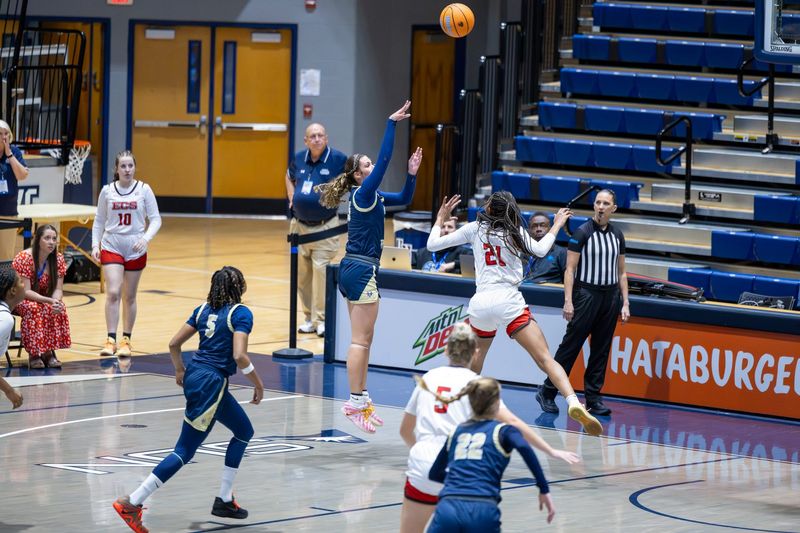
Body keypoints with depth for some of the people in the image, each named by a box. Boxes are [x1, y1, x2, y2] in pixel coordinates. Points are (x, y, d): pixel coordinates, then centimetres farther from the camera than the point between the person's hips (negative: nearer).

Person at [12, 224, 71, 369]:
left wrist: (56, 301, -33)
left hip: (43, 300, 5)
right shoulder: (24, 258, -24)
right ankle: (34, 354, -28)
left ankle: (48, 351, -19)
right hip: (18, 300, -5)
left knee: (60, 309, -26)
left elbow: (58, 289, -9)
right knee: (33, 309, -36)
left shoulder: (58, 259, -8)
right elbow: (25, 291, -26)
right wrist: (49, 301, -39)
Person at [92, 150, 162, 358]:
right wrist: (95, 244, -2)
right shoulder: (107, 191, 1)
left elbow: (155, 219, -1)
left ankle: (126, 340, 18)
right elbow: (99, 221, 9)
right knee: (113, 293, -14)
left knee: (129, 297, 8)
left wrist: (146, 238, -18)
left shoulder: (144, 190, -2)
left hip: (135, 250, 0)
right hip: (111, 247, 0)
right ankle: (110, 340, -13)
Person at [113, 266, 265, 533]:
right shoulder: (241, 314, -10)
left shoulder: (203, 310, 10)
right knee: (184, 451, -1)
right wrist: (258, 383, -8)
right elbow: (239, 356, -21)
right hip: (211, 383, -8)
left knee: (244, 432, 21)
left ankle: (225, 500, 22)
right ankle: (132, 503, -8)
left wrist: (180, 371, 27)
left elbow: (174, 344, 10)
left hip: (194, 377, 8)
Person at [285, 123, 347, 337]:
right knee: (302, 273, 9)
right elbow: (289, 177, 26)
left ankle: (321, 319, -6)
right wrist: (292, 198, 12)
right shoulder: (299, 158, 5)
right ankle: (309, 317, 20)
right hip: (300, 224, 5)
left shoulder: (338, 159, -10)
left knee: (321, 269, -12)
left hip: (325, 227, -5)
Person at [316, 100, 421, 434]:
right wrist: (392, 124, -20)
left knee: (362, 340, 12)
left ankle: (360, 400, 15)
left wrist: (412, 172, 8)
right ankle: (355, 403, -11)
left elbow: (404, 199, 22)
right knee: (360, 341, -10)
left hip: (353, 270, 10)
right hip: (362, 271, -10)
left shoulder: (370, 197, 13)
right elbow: (385, 159, -20)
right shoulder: (363, 194, -12)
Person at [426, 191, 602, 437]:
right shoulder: (515, 232, 11)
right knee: (545, 359, -12)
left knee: (472, 367, 26)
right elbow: (540, 250, 22)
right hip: (509, 301, -1)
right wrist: (557, 225, 35)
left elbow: (433, 244, 14)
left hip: (480, 303, 2)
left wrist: (440, 220, 32)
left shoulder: (475, 229, 12)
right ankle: (573, 403, -30)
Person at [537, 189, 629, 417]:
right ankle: (547, 392, 3)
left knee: (601, 349, 5)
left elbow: (621, 272, 15)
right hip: (586, 293, -5)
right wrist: (568, 301, -15)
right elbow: (570, 270, -7)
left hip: (610, 296, 5)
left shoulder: (617, 235, 9)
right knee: (571, 345, -5)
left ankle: (593, 398, 10)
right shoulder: (582, 232, -6)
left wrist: (625, 303, 9)